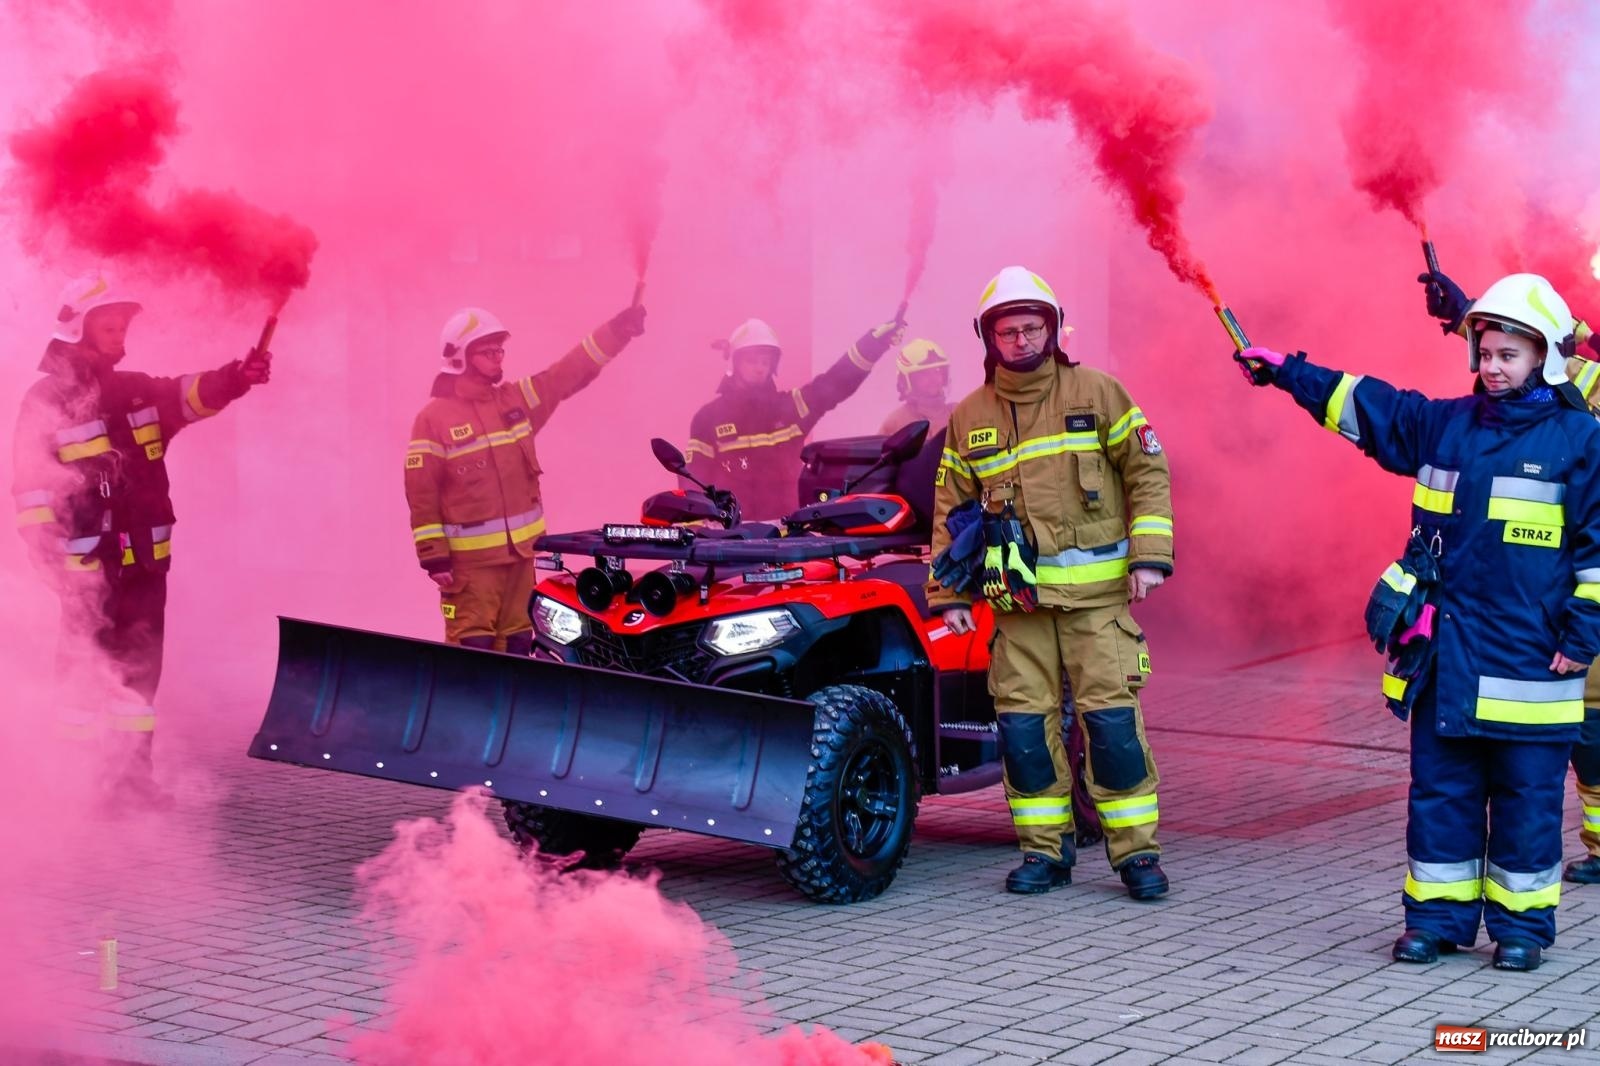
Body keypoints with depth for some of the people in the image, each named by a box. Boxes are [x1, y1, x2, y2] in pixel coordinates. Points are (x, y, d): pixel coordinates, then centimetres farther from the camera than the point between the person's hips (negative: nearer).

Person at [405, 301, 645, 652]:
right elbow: (421, 493, -10)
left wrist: (617, 329, -5)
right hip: (470, 557, -6)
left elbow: (572, 370, 6)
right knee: (472, 646, -8)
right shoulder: (434, 418, -8)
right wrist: (434, 555, -14)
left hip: (520, 549, 6)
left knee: (516, 645, 12)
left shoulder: (518, 398, 8)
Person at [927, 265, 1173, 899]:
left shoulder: (1097, 393, 4)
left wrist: (1149, 556, -6)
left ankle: (1136, 850, 1)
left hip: (1097, 590, -3)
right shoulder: (969, 418, 11)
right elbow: (950, 511, 15)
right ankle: (1045, 850, 12)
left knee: (1111, 716, -7)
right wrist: (948, 594, 8)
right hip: (1017, 598, 3)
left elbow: (1147, 473, 4)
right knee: (1022, 721, 0)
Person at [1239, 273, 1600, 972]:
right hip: (1445, 656, 4)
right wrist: (1289, 373, 16)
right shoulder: (1443, 425, 9)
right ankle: (1438, 914, 17)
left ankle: (1521, 922, 15)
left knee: (1527, 797, 4)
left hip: (1529, 663, -4)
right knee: (1440, 789, 8)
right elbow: (1363, 404, 19)